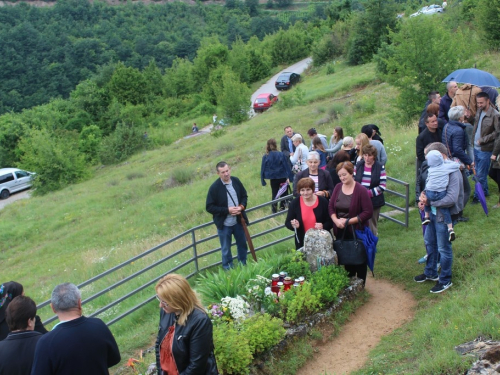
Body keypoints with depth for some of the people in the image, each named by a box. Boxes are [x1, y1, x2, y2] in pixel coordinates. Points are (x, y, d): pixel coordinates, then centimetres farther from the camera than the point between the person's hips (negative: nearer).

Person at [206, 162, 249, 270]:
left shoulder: (236, 181, -4)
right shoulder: (214, 187, -17)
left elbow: (244, 196, 9)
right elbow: (210, 207, -14)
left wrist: (241, 206, -11)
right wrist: (227, 210, -21)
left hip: (238, 221, 5)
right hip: (224, 224, -4)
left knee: (242, 245, 20)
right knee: (226, 250, 9)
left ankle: (243, 266, 41)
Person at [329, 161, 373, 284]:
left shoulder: (361, 190, -13)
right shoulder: (338, 188, 4)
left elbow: (368, 212, -15)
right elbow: (331, 206, 7)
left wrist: (349, 221, -19)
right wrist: (336, 220, -12)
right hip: (341, 232, 5)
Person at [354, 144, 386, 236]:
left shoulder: (380, 167, -5)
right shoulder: (358, 166, 5)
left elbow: (383, 186, -8)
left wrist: (370, 193, -17)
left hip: (374, 201, -2)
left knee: (372, 227, 5)